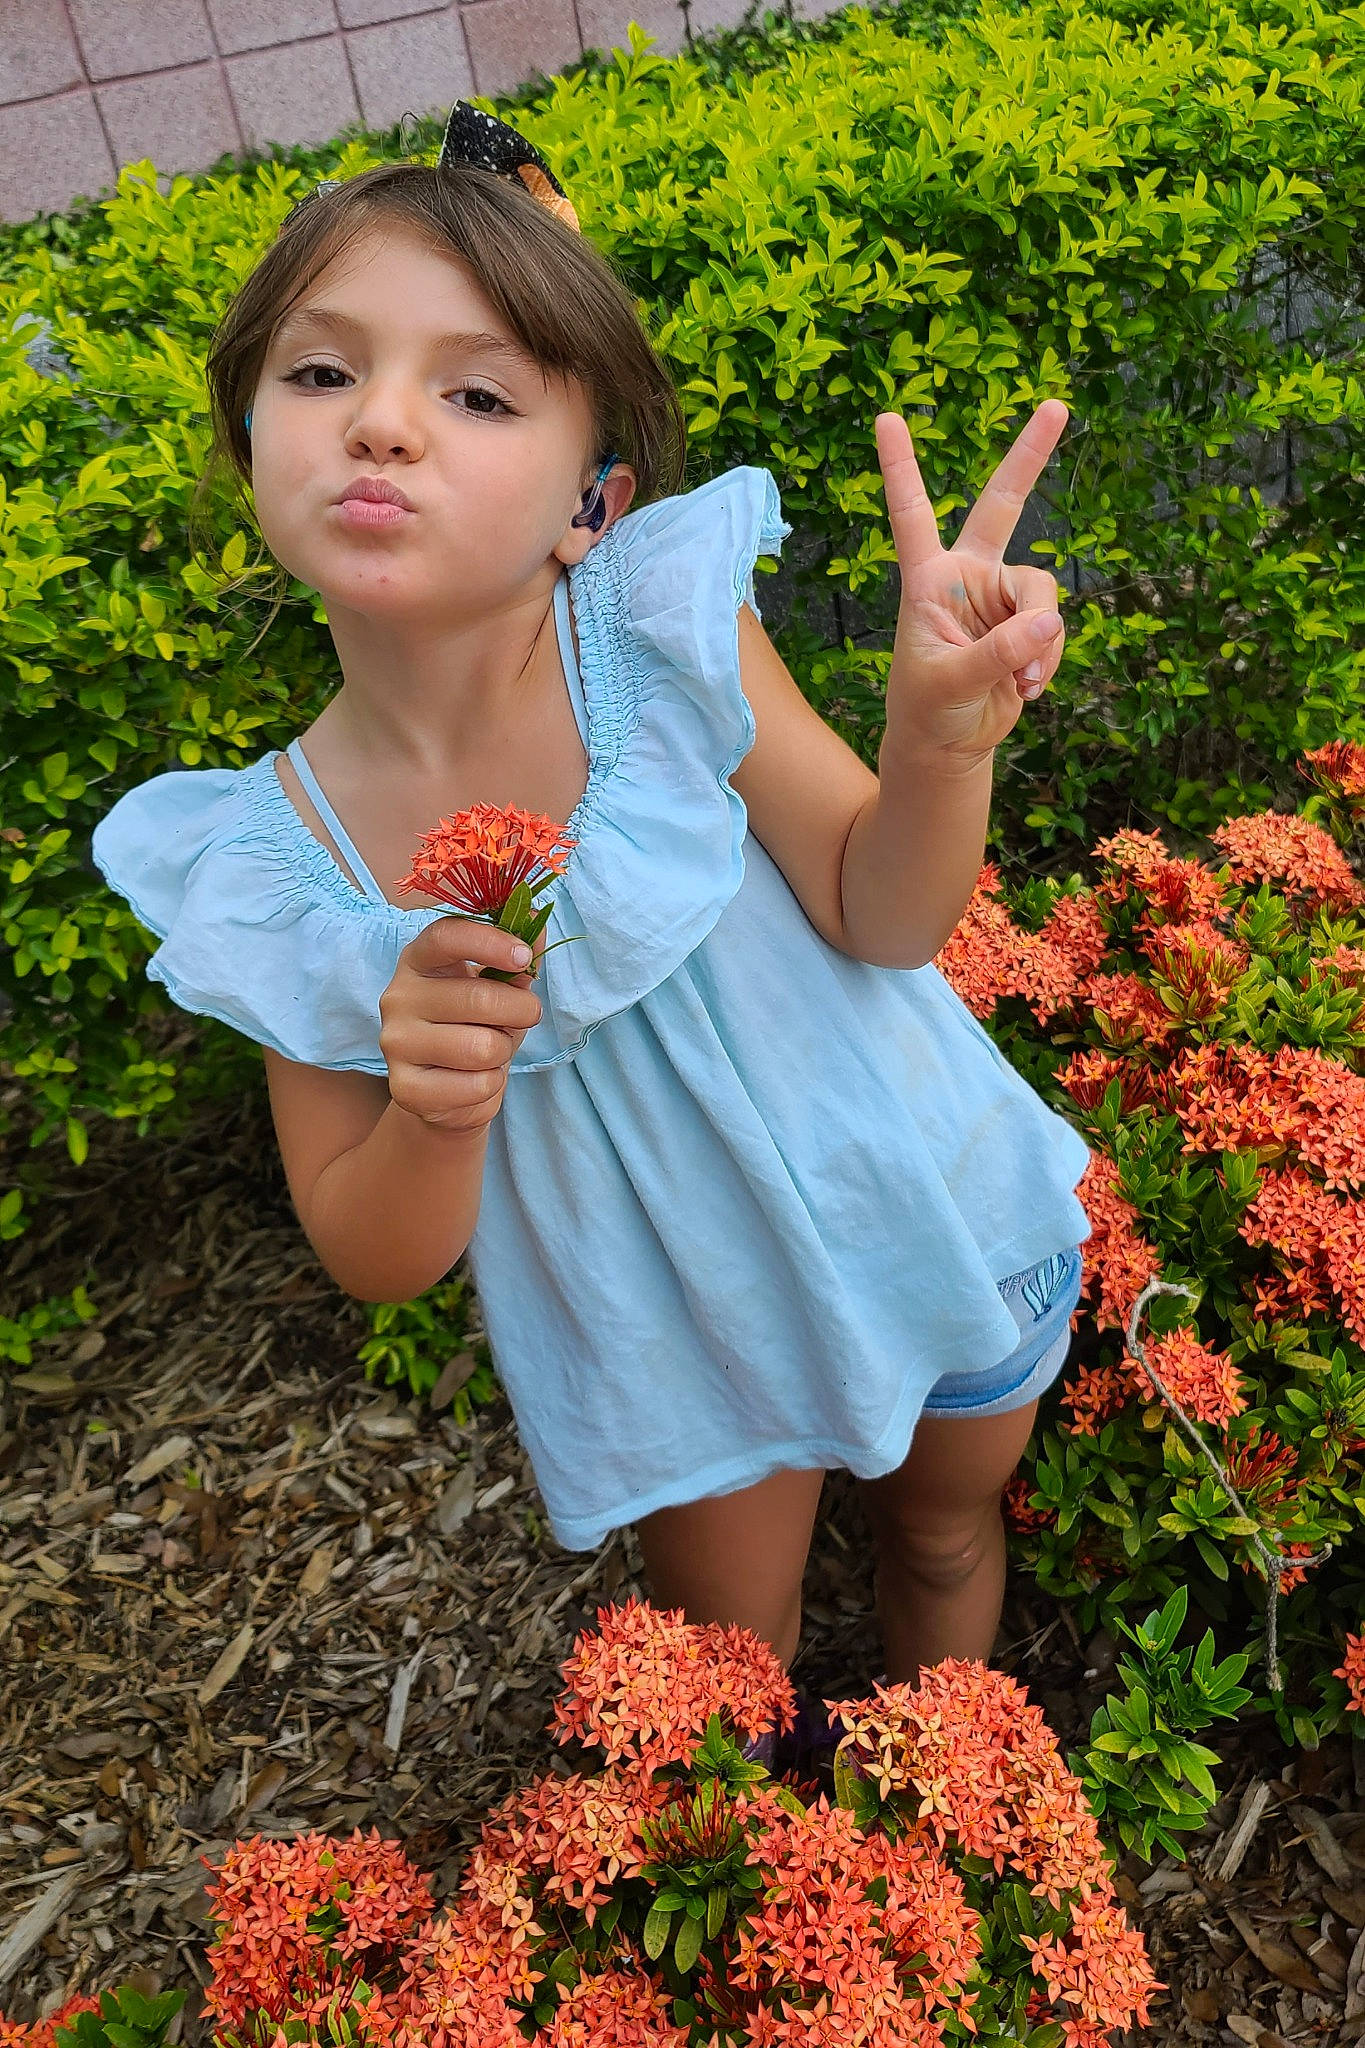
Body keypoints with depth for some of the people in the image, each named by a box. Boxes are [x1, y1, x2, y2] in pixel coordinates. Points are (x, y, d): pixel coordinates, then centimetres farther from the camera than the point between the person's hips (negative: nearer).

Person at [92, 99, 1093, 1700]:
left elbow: (881, 920, -16)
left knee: (943, 1528, 28)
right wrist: (433, 1115, -33)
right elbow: (376, 1262, -12)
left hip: (922, 1208, 1)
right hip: (677, 1325, 0)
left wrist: (940, 735, -36)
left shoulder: (665, 623, -25)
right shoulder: (264, 867, -20)